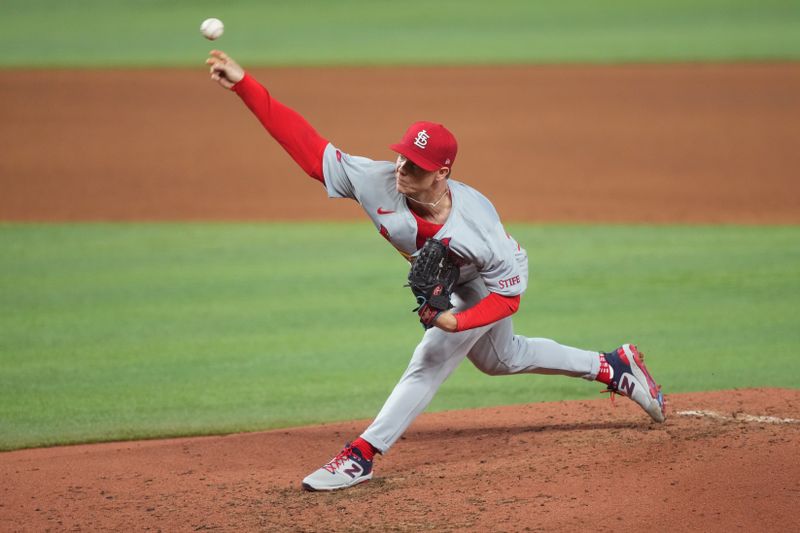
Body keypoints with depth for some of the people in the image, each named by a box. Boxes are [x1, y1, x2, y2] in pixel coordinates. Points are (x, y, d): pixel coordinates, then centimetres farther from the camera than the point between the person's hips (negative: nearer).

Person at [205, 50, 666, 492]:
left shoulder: (475, 224, -43)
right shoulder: (379, 183, -34)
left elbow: (509, 293, -31)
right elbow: (307, 144, -39)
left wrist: (458, 321, -46)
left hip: (492, 286, -7)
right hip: (455, 284, 7)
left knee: (433, 358, -16)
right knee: (501, 359, 26)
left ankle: (363, 455, -7)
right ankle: (615, 367, 43)